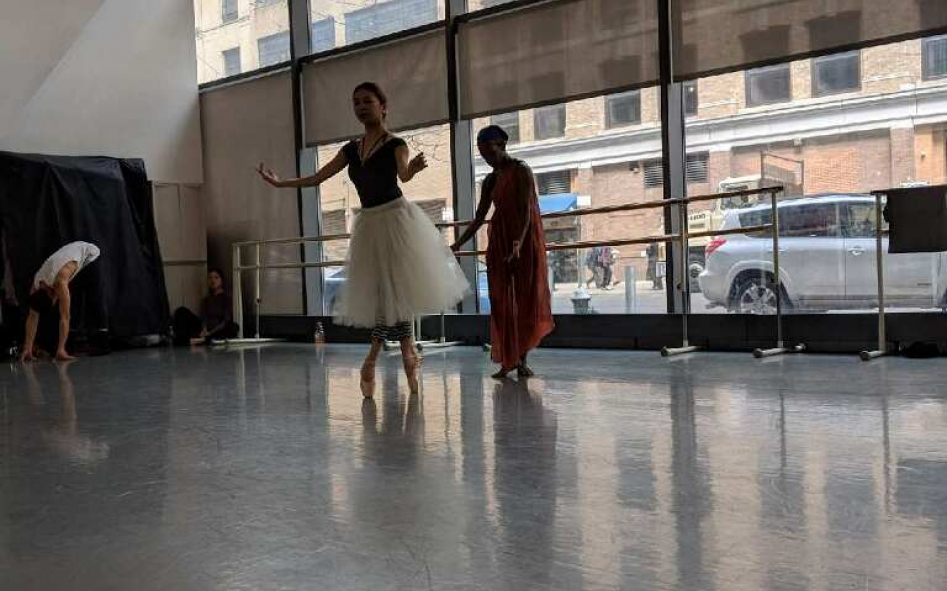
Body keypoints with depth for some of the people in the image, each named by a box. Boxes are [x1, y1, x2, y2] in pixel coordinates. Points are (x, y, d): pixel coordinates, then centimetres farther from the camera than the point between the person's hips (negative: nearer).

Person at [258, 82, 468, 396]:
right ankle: (408, 353, 13)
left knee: (395, 289, -6)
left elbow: (404, 174, -26)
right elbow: (316, 178, 16)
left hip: (396, 217, -5)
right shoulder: (351, 149, 12)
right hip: (368, 223, 5)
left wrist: (413, 168, -48)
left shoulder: (395, 144, -5)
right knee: (382, 291, 3)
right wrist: (280, 182, 11)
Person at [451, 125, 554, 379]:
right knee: (501, 302, 3)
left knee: (528, 298, -2)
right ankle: (508, 360, 8)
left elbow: (525, 211, -18)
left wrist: (518, 243, -30)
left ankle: (521, 358, 5)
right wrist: (459, 244, 7)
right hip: (499, 241, 6)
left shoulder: (521, 171, -8)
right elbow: (479, 218, 14)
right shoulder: (490, 180, 11)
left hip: (525, 239, -6)